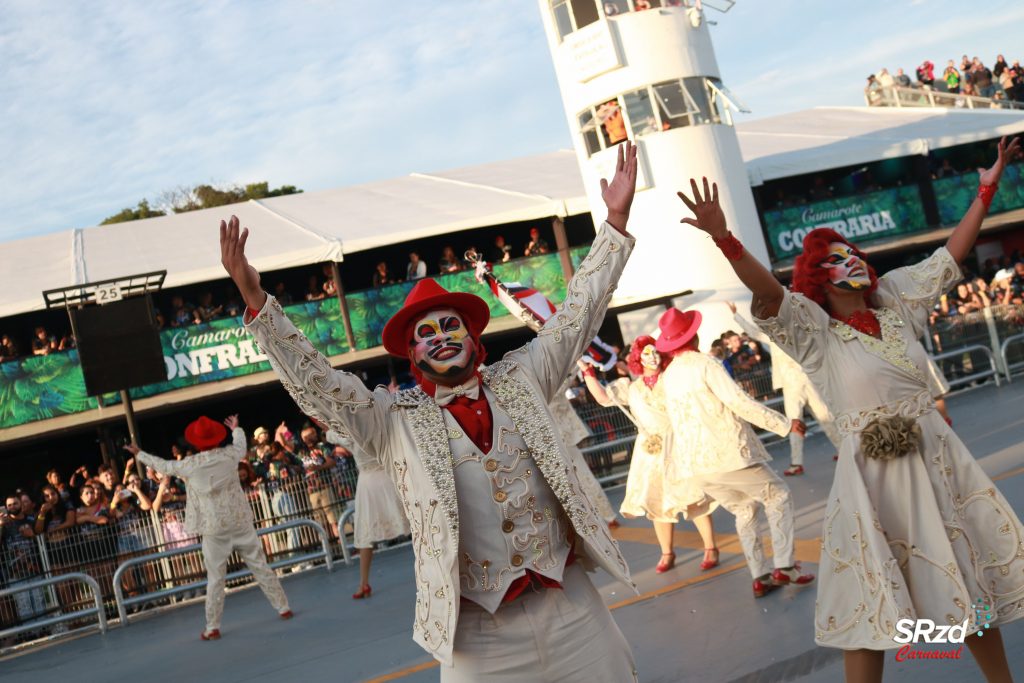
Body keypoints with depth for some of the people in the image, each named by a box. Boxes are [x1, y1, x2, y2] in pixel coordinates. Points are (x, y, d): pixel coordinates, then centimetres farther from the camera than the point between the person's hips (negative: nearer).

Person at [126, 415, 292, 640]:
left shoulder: (190, 465, -9)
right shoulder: (230, 455, -5)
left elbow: (163, 466, 9)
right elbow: (240, 444, 20)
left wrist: (139, 454, 26)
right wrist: (236, 428, 42)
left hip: (214, 528, -2)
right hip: (241, 522, 2)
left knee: (215, 578, 4)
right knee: (260, 566, 11)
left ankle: (212, 627, 9)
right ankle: (283, 608, 17)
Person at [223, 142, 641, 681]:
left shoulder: (520, 380, 7)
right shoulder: (394, 420, 0)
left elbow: (577, 314, 9)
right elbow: (313, 382, -7)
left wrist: (616, 220, 5)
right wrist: (256, 301, -17)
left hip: (571, 607, 3)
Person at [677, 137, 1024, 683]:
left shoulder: (896, 306, 8)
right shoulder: (813, 331, -7)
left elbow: (951, 256, 14)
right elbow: (767, 290, -24)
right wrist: (723, 237, -39)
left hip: (939, 462, 5)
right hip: (872, 475, -5)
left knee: (971, 585, 17)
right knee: (876, 606, 2)